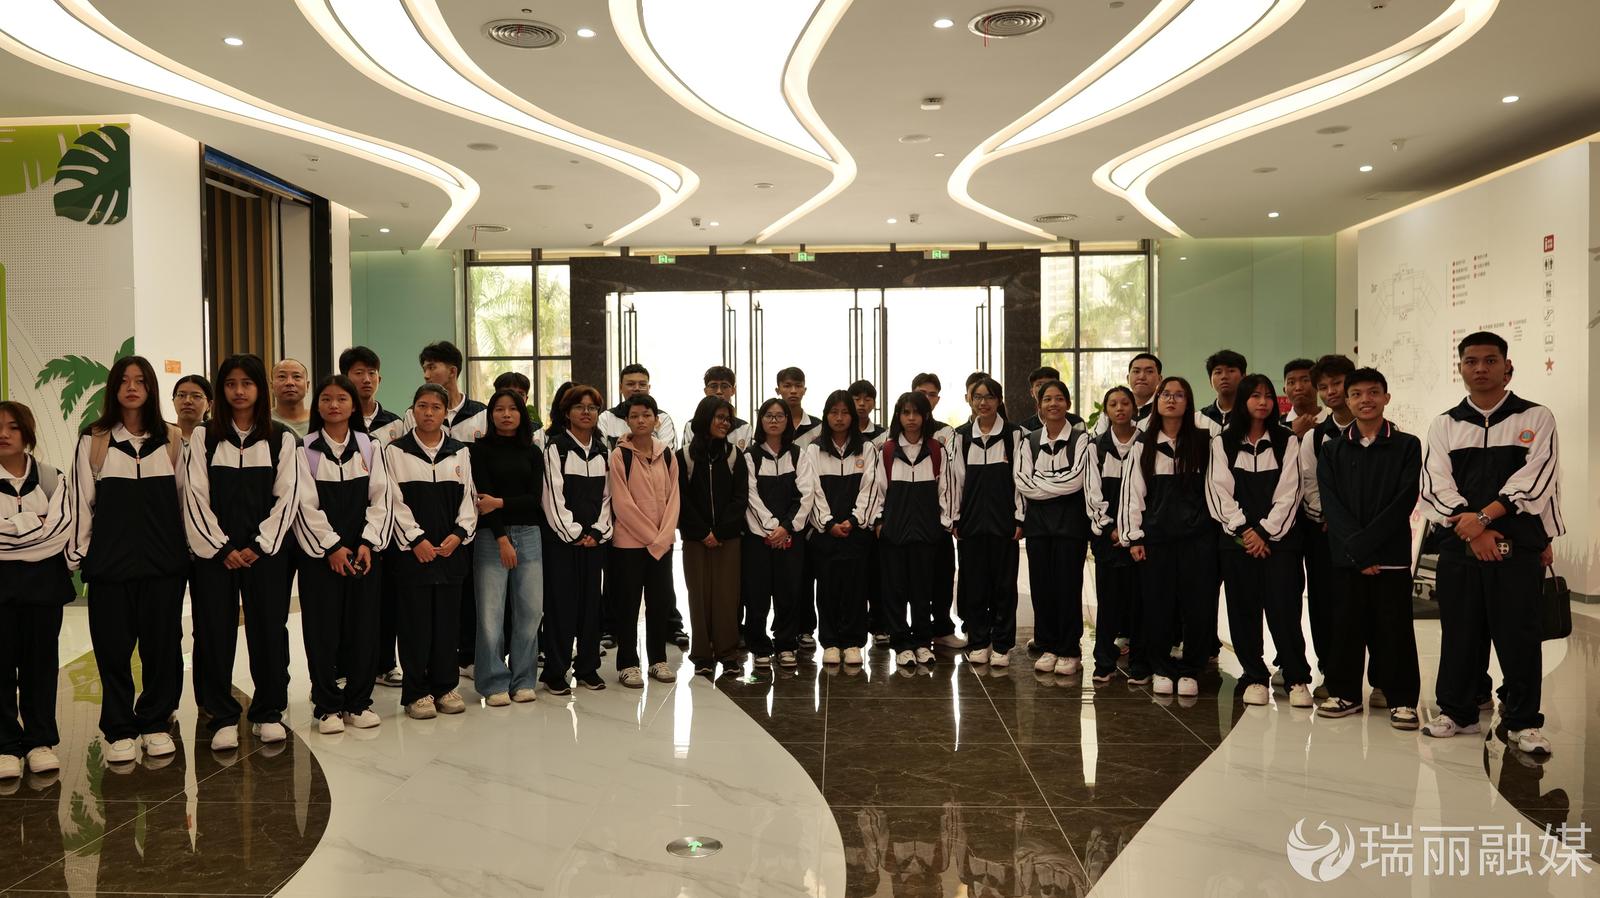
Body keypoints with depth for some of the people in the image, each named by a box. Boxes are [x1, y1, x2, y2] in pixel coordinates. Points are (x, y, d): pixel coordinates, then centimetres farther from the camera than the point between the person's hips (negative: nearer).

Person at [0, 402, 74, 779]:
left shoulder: (51, 478, 4)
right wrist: (35, 523, -10)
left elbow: (60, 528, -7)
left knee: (40, 660, 7)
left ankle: (40, 740, 16)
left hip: (44, 579, 1)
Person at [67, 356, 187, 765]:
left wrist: (188, 549, 10)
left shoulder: (172, 439, 6)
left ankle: (156, 722, 18)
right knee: (113, 647, 2)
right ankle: (119, 730, 14)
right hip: (110, 562, -1)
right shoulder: (93, 441, 4)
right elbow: (81, 501, 5)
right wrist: (77, 554, 3)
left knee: (163, 644, 4)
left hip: (164, 561, 1)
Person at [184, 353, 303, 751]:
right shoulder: (204, 437, 5)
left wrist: (257, 546, -8)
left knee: (268, 630, 2)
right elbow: (194, 496, 0)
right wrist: (222, 548, -8)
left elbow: (288, 496, 0)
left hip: (265, 550, 0)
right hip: (213, 551, 1)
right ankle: (222, 718, 12)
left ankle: (268, 713, 15)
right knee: (215, 632, 2)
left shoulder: (282, 439, 4)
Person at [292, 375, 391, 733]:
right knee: (323, 630, 1)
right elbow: (306, 504, -5)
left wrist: (368, 543, -7)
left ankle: (359, 703, 15)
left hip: (364, 552, 2)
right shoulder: (305, 449, 0)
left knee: (362, 627, 4)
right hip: (320, 553, -2)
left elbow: (380, 499, 3)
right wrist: (332, 547, -11)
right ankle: (327, 707, 11)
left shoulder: (370, 447, 7)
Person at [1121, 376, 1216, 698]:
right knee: (1157, 605, 3)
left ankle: (1189, 670, 16)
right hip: (1155, 536, 1)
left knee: (1199, 605, 0)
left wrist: (1220, 529, 3)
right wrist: (1134, 537, -1)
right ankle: (1162, 669, 18)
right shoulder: (1143, 444, 6)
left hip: (1197, 535, -1)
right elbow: (1132, 491, 4)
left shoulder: (1202, 441, 3)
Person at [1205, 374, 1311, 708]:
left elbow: (1289, 492, -1)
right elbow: (1219, 491, 1)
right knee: (1243, 610, 3)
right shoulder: (1222, 442, 8)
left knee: (1283, 609, -7)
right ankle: (1254, 677, 13)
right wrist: (1244, 529, -8)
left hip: (1278, 537, -1)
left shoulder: (1287, 441, 6)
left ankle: (1297, 679, 4)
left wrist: (1264, 531, -9)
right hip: (1237, 539, 1)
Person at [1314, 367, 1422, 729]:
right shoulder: (1332, 451, 9)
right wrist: (1353, 549, -13)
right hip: (1345, 556, 2)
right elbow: (1331, 505, 0)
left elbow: (1403, 502, -7)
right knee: (1346, 626, 7)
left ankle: (1402, 700, 12)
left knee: (1394, 629, 1)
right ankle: (1345, 693, 19)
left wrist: (1363, 545, -13)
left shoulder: (1407, 446, 3)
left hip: (1391, 555, -2)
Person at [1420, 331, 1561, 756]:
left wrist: (1482, 517, -15)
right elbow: (1435, 487, 0)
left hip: (1518, 546, -2)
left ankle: (1522, 722, 12)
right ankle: (1456, 712, 20)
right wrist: (1470, 531, -12)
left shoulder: (1536, 418, 4)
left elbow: (1535, 479, -7)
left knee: (1518, 637, 0)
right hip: (1459, 546, 2)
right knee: (1458, 633, 7)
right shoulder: (1444, 426, 9)